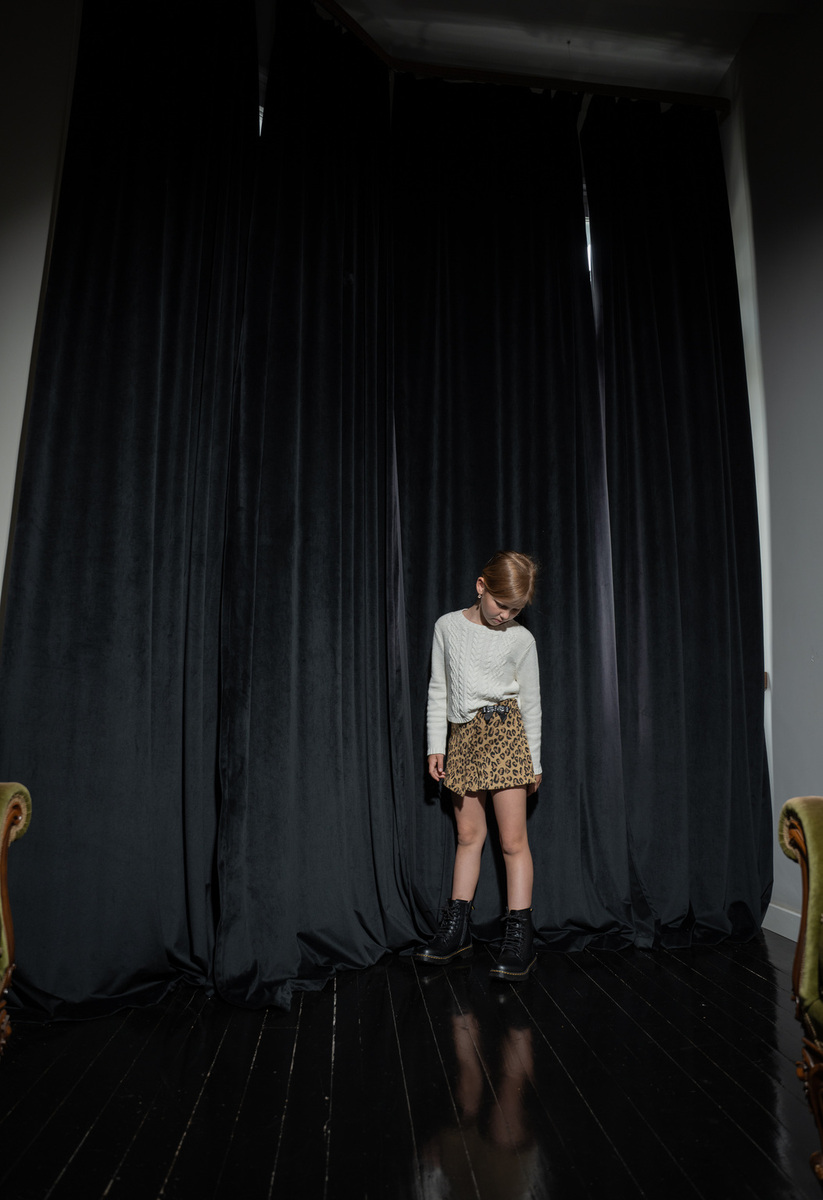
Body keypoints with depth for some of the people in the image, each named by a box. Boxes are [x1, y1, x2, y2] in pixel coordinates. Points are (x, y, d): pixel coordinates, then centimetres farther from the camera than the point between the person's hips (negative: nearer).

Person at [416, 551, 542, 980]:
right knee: (468, 835, 10)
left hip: (503, 732, -2)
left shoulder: (521, 639, 1)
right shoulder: (448, 626, 5)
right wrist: (435, 745, 6)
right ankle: (456, 929, 21)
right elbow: (438, 689, 9)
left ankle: (520, 936, 8)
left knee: (513, 839, -2)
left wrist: (534, 760, 7)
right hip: (462, 735, 3)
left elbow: (530, 702, 6)